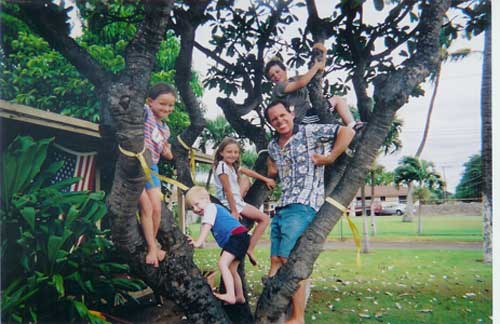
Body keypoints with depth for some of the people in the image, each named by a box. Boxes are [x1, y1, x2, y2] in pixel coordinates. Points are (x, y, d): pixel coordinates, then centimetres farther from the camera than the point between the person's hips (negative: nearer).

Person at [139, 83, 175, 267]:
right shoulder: (145, 112, -4)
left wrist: (168, 153, 5)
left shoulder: (165, 129, 16)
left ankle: (151, 246, 21)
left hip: (151, 168, 7)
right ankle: (152, 248, 5)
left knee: (157, 209, 4)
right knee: (147, 207, -8)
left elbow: (167, 155, 23)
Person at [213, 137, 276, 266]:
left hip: (236, 200, 10)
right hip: (230, 203, -10)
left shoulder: (233, 166, 10)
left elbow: (248, 172, 22)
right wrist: (234, 211, -20)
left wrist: (266, 179, 24)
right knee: (264, 219, -6)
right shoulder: (222, 166, -18)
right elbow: (228, 190, -20)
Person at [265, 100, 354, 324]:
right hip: (281, 208, 8)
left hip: (303, 205, -8)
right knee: (276, 261, 6)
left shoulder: (310, 132, -2)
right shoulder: (273, 146, 18)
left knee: (290, 261, -14)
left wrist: (329, 158, -8)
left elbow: (347, 132, -7)